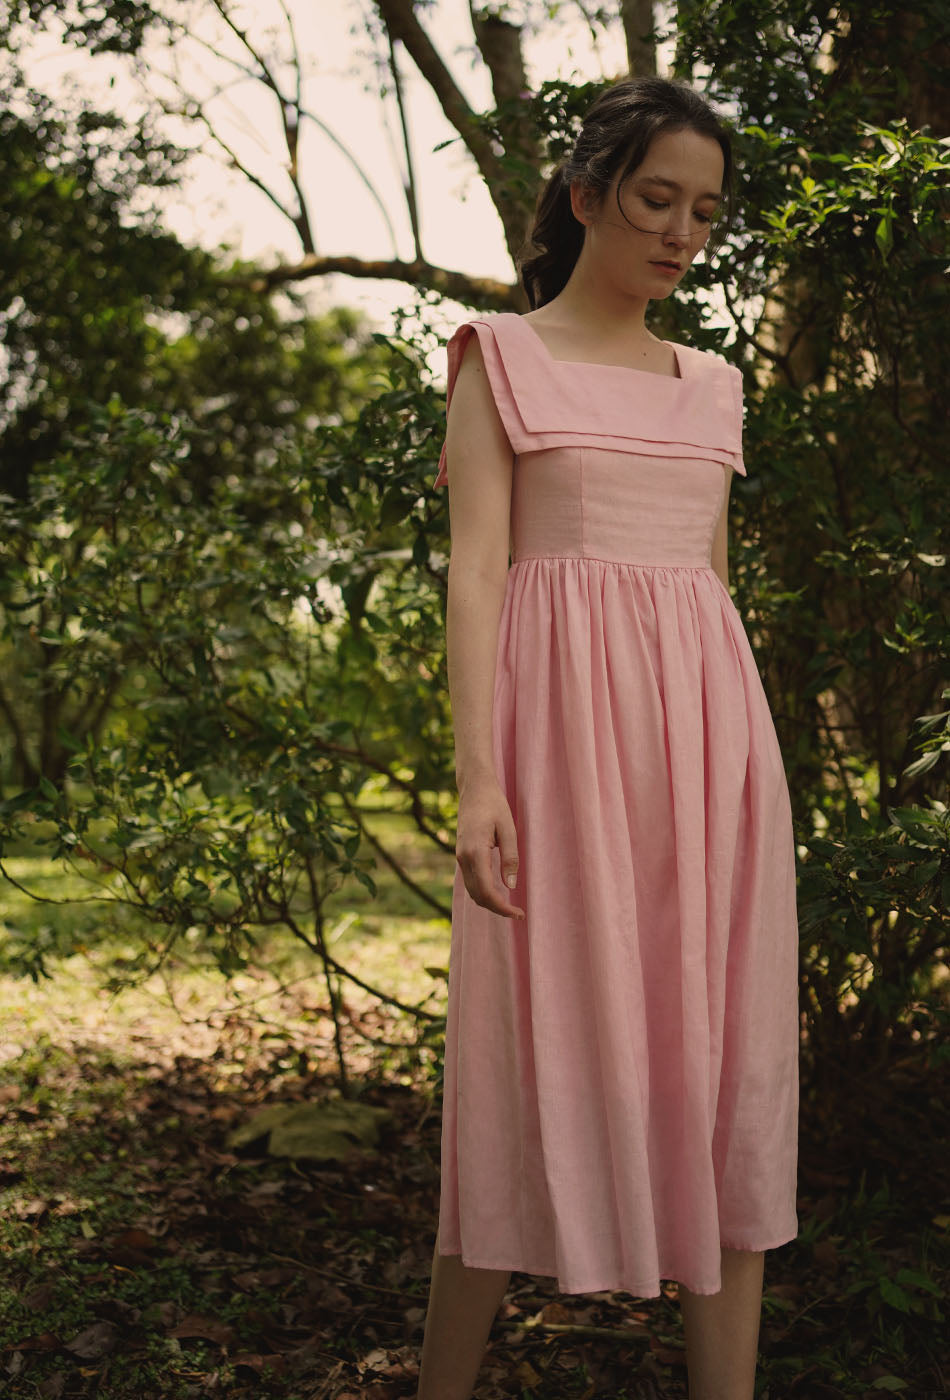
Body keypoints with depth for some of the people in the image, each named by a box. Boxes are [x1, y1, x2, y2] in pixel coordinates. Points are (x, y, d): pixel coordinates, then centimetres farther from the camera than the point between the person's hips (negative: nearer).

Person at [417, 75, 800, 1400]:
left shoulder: (711, 384, 19)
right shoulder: (505, 357, 5)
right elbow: (476, 565, -5)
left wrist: (743, 771, 15)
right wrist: (477, 774, -16)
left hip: (711, 718, 5)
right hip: (567, 713, -5)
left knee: (724, 1060, 2)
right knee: (541, 1047, -3)